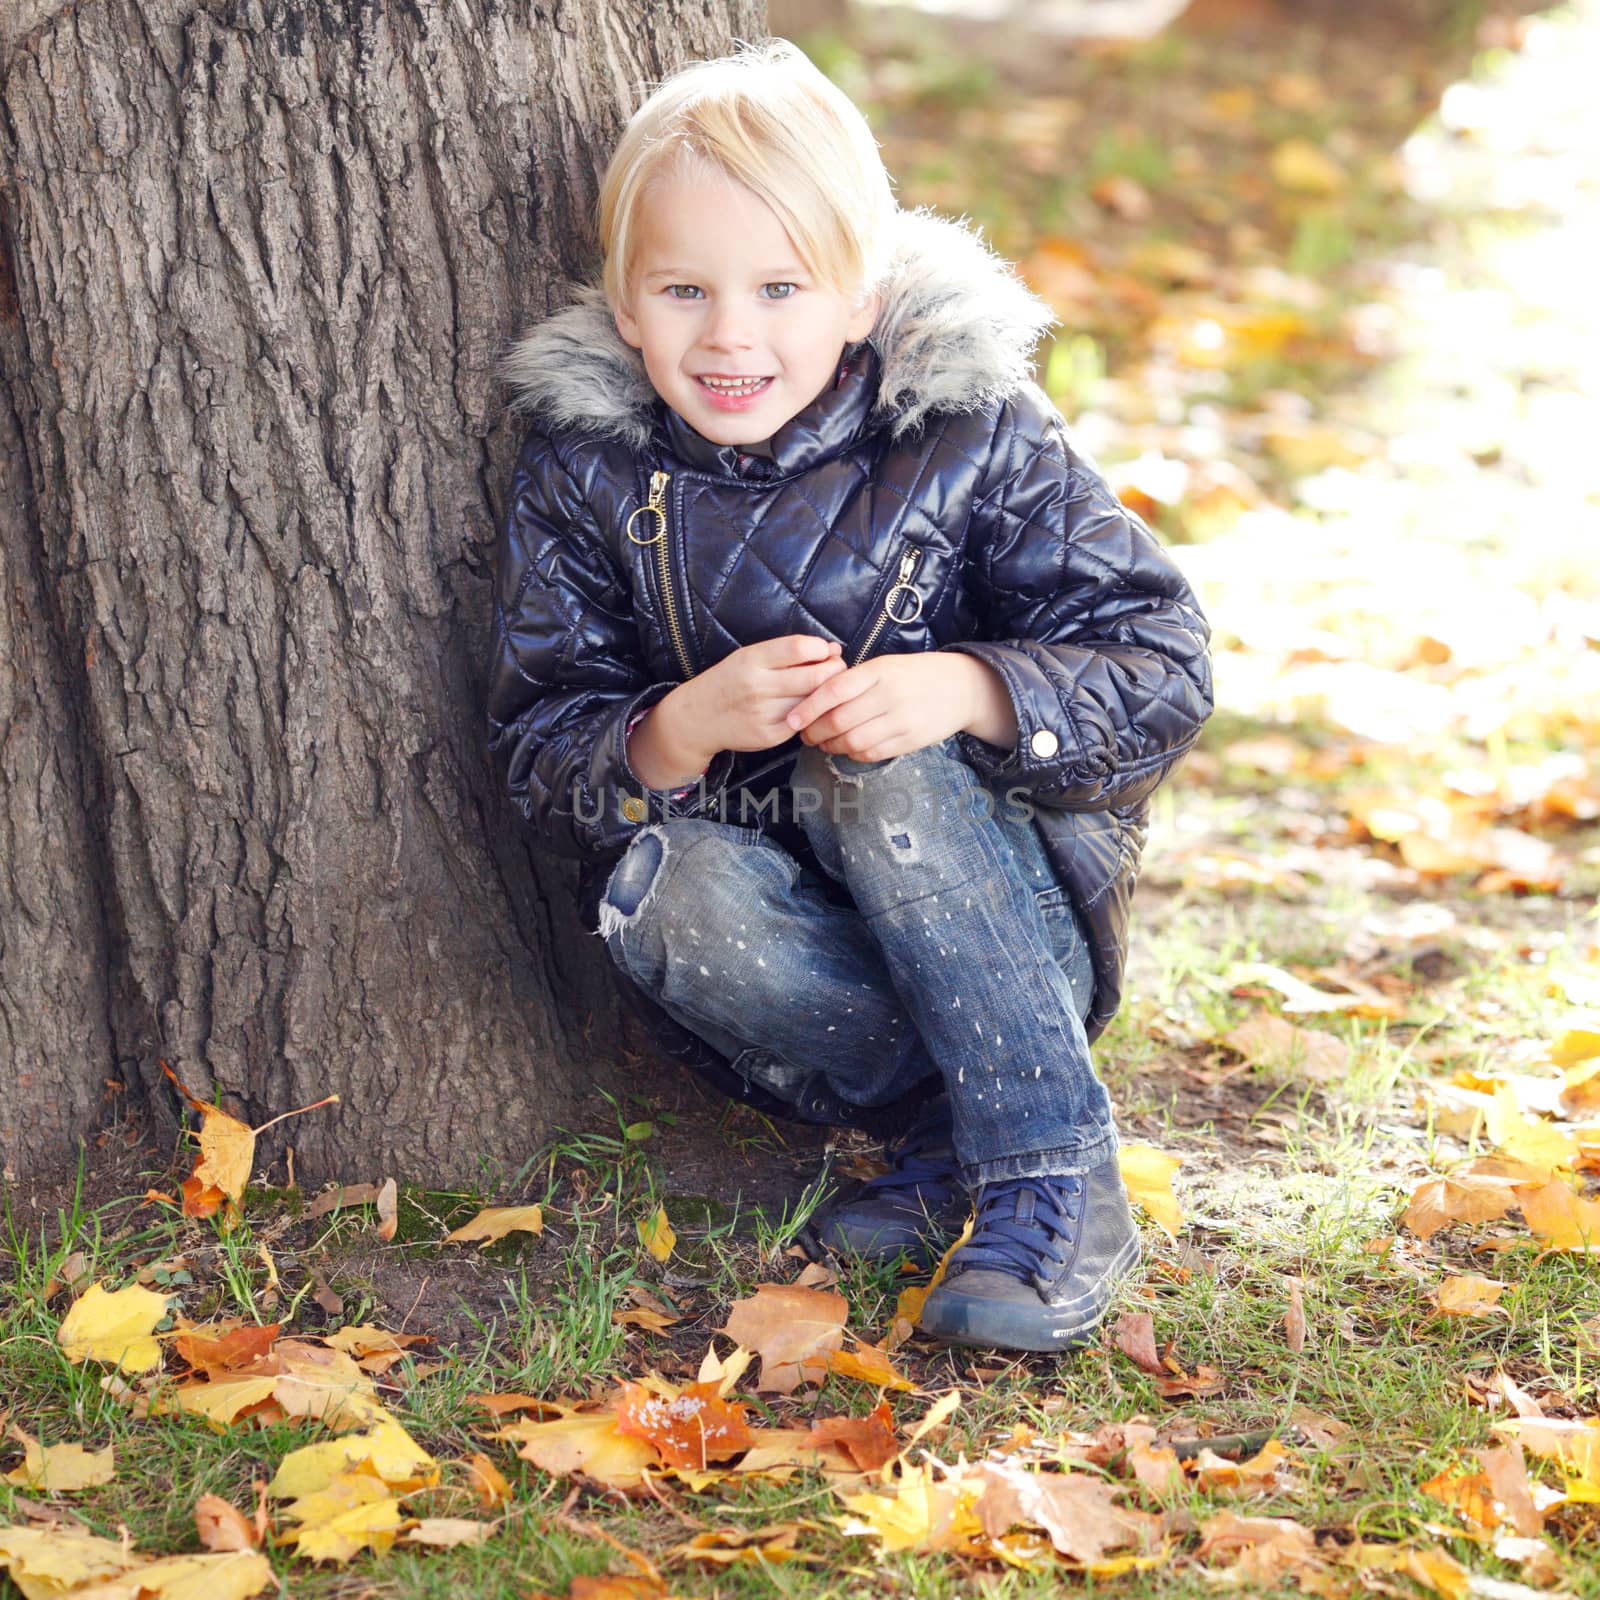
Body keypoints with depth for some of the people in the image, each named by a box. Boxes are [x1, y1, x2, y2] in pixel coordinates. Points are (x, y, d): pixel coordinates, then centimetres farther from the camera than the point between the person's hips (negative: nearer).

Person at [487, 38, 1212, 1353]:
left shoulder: (974, 439, -11)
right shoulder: (588, 477, -5)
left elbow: (1163, 669, -12)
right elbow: (538, 753, -6)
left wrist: (966, 690, -32)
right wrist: (681, 731, -28)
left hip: (1006, 925, -2)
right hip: (783, 925, 2)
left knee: (873, 765, -32)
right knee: (667, 890, -30)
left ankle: (1059, 1181, -27)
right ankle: (961, 1130, -17)